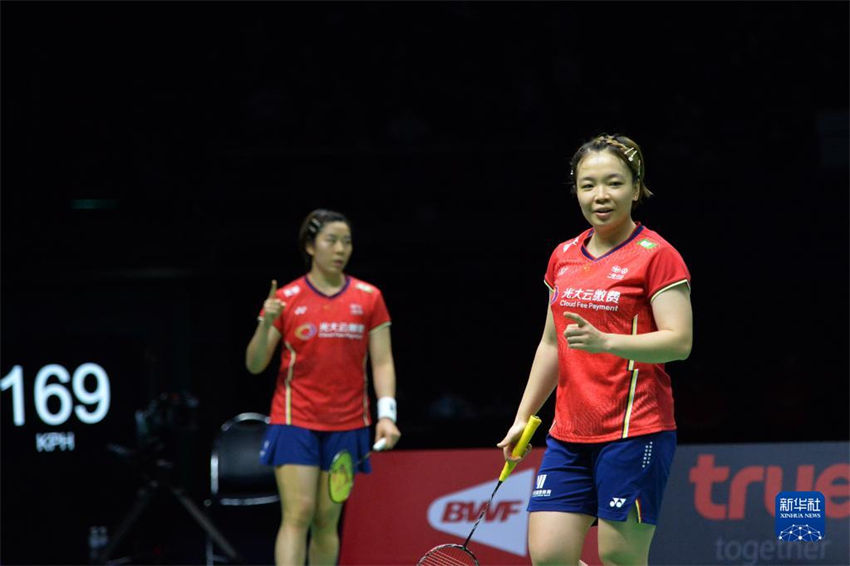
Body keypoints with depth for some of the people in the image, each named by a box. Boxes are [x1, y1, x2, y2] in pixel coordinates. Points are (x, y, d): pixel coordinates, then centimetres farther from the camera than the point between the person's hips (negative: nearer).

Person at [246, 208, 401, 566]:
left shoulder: (369, 298, 4)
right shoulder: (286, 299, 0)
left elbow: (382, 362, 2)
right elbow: (255, 365, 1)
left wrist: (386, 414, -11)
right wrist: (266, 324, -16)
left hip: (347, 425, 2)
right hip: (295, 420, -2)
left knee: (327, 521, 5)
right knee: (297, 515, -12)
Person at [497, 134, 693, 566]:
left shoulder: (655, 255, -6)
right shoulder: (563, 256, 14)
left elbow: (679, 341, -15)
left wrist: (605, 341, -28)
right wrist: (523, 417, 21)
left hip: (634, 432, -6)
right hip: (568, 435, 6)